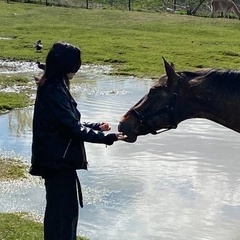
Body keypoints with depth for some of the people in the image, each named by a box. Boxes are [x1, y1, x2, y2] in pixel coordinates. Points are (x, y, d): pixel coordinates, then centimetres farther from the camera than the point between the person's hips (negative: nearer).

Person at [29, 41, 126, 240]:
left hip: (59, 159, 10)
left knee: (66, 208, 20)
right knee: (63, 210, -1)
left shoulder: (54, 87, 10)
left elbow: (69, 122, 18)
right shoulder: (54, 91, -22)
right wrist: (108, 138, -20)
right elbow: (74, 129, -24)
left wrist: (97, 126, 14)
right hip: (57, 160, -10)